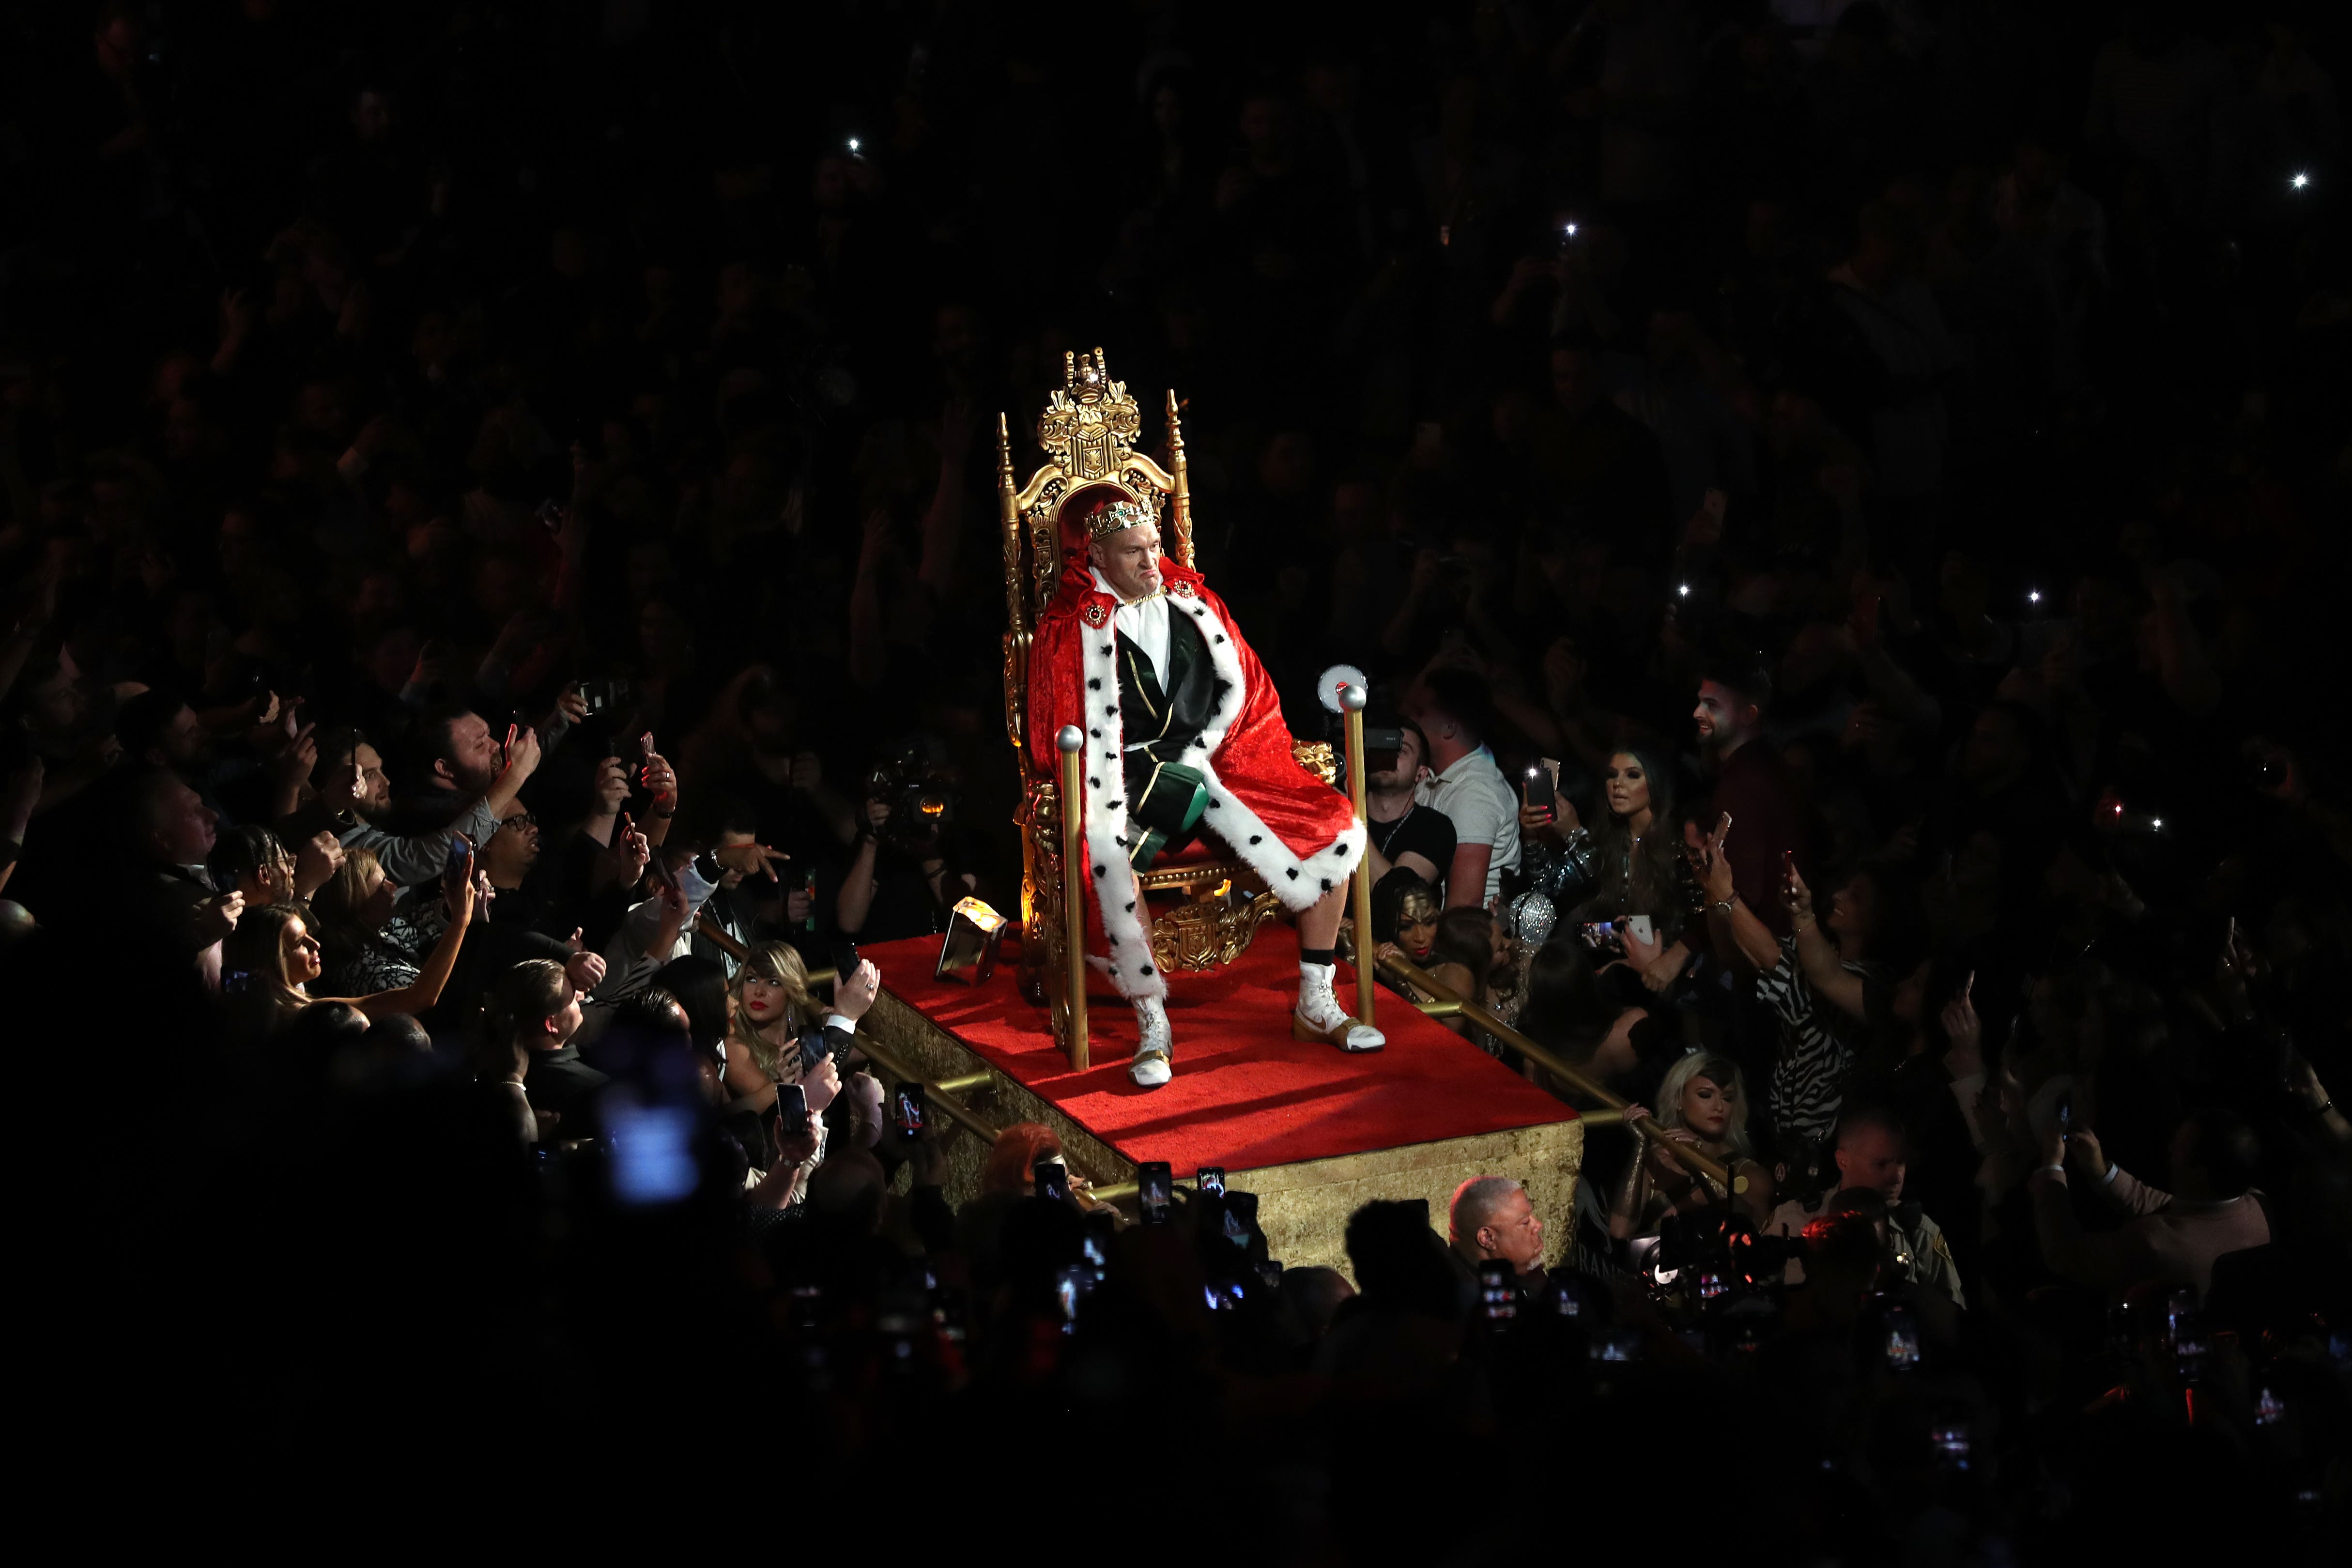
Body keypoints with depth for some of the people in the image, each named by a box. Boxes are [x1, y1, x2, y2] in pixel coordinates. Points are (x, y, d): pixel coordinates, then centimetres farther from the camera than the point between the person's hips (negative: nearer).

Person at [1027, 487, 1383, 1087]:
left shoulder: (1191, 603, 12)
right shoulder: (1073, 627, -2)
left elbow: (1239, 688, 15)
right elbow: (1077, 732, -6)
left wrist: (1198, 755, 1)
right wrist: (1150, 781, -15)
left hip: (1208, 765, 5)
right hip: (1127, 784, -5)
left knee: (1337, 833, -9)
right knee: (1111, 859, -39)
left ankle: (1316, 1006, -1)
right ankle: (1154, 1028, -27)